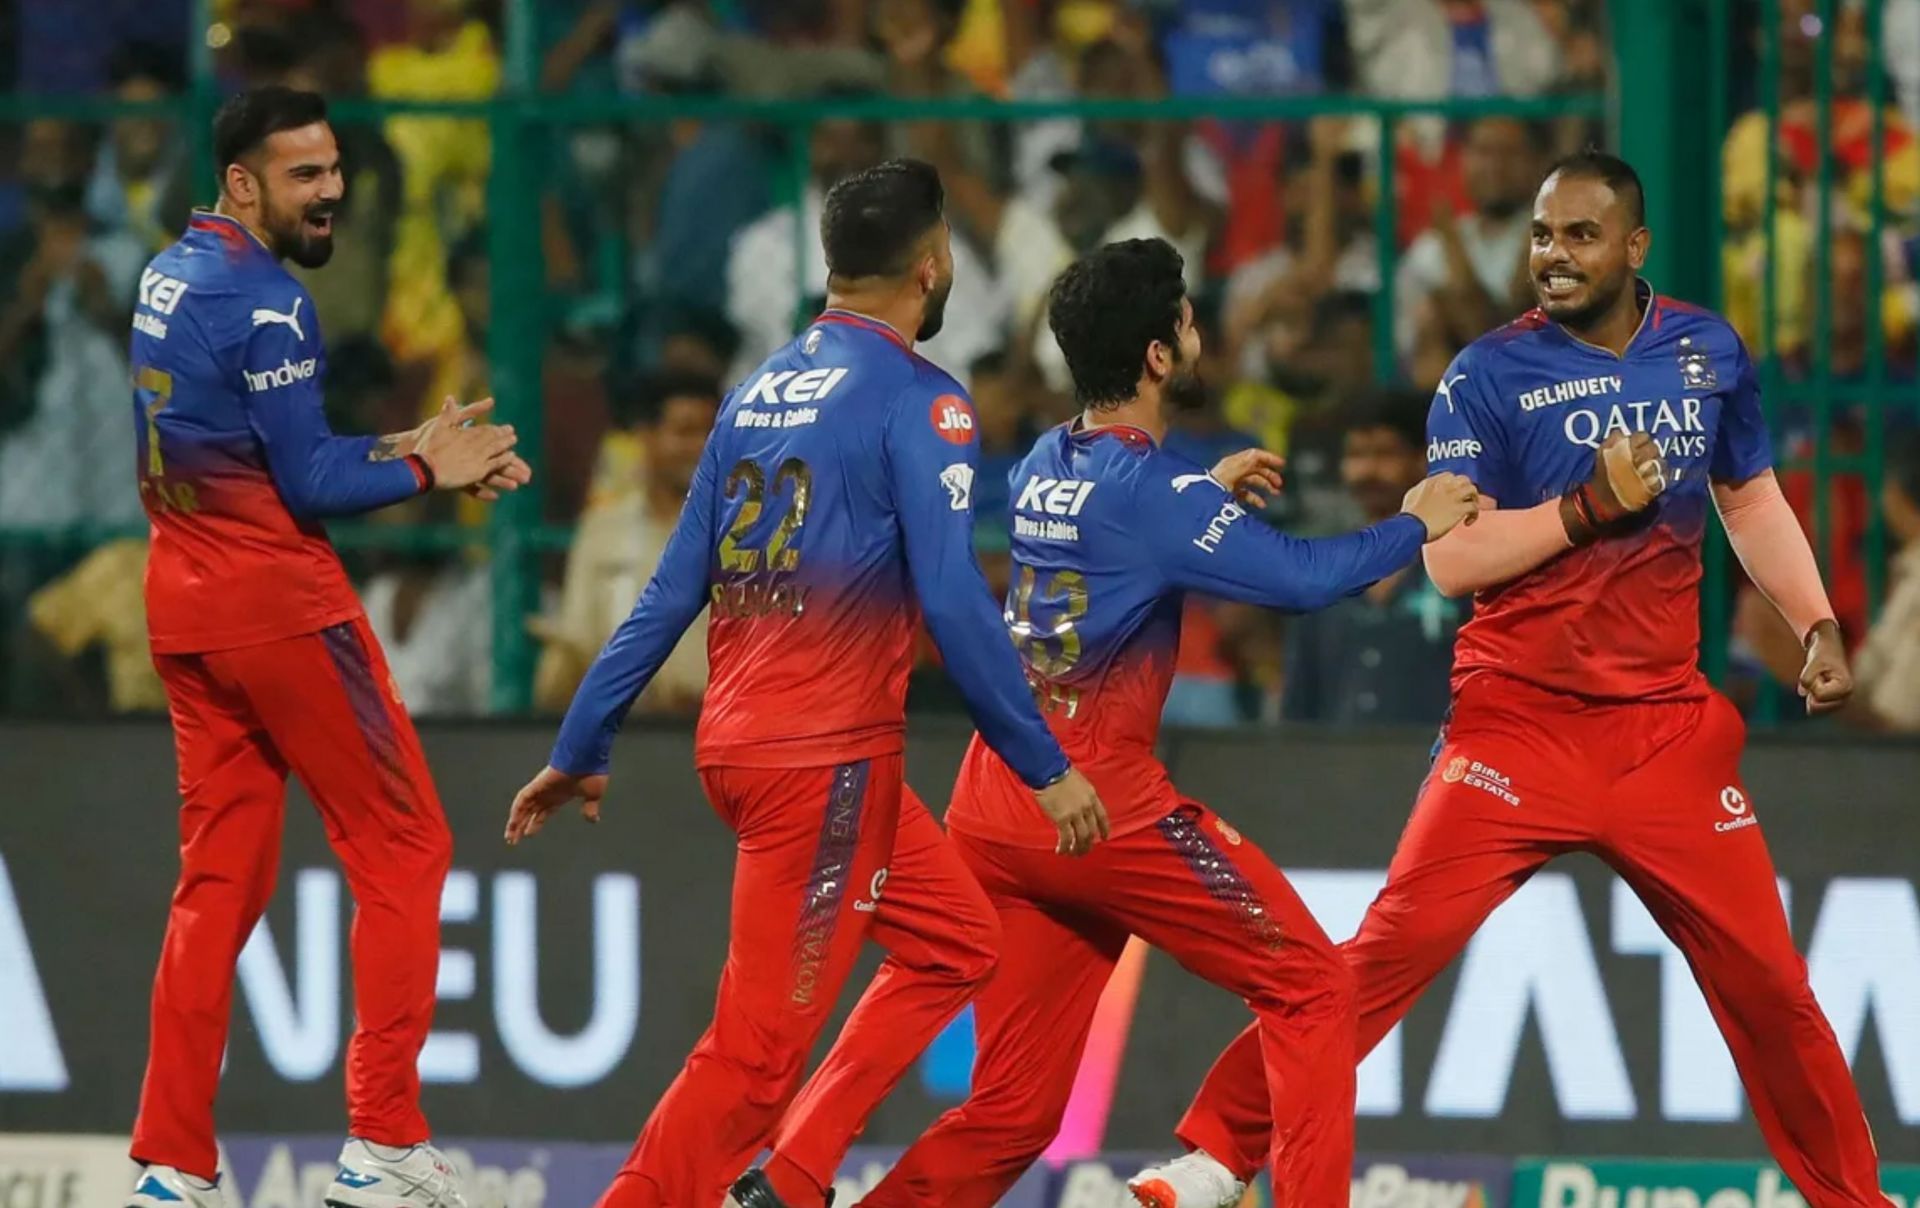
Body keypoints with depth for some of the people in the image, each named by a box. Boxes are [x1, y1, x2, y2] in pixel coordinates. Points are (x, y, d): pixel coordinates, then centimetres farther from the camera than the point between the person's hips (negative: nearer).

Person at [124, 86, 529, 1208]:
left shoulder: (170, 277, 12)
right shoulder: (265, 302, -16)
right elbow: (311, 485, -16)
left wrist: (403, 445, 11)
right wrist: (426, 471, -2)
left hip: (185, 603, 9)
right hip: (281, 601, -9)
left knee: (221, 878, 11)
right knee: (403, 851, 1)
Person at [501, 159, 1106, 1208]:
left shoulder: (760, 390, 13)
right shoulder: (917, 401, -9)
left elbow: (670, 594, 14)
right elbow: (953, 604, -16)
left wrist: (580, 750, 17)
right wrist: (1045, 769, -11)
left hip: (736, 745, 8)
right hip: (827, 760, -8)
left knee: (956, 943, 20)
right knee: (760, 1045, -7)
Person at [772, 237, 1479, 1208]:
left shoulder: (1045, 465, 12)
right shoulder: (1153, 489, -12)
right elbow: (1303, 577, -17)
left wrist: (1207, 491, 33)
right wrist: (1417, 524, -2)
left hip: (992, 814, 8)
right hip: (1103, 801, -8)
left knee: (1011, 1113, 10)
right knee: (1311, 987, 3)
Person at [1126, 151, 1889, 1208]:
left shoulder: (1709, 353, 5)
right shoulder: (1488, 376, -7)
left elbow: (1752, 503, 19)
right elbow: (1451, 560, -11)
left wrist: (1816, 627, 7)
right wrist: (1590, 508, -20)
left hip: (1667, 725, 3)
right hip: (1519, 724, -3)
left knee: (1766, 978, 3)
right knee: (1389, 951, -15)